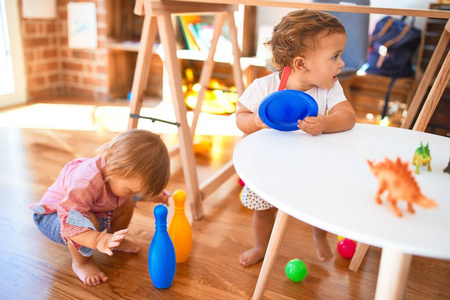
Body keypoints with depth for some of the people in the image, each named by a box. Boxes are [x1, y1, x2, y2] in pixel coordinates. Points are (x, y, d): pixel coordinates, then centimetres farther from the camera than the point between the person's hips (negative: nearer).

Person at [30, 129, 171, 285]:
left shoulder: (121, 175, -19)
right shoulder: (87, 181, -46)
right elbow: (70, 222, -48)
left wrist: (156, 195, -4)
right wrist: (98, 240, -60)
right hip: (54, 216, -7)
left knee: (127, 203, -2)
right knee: (88, 222, -38)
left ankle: (116, 241, 24)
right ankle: (81, 262, -8)